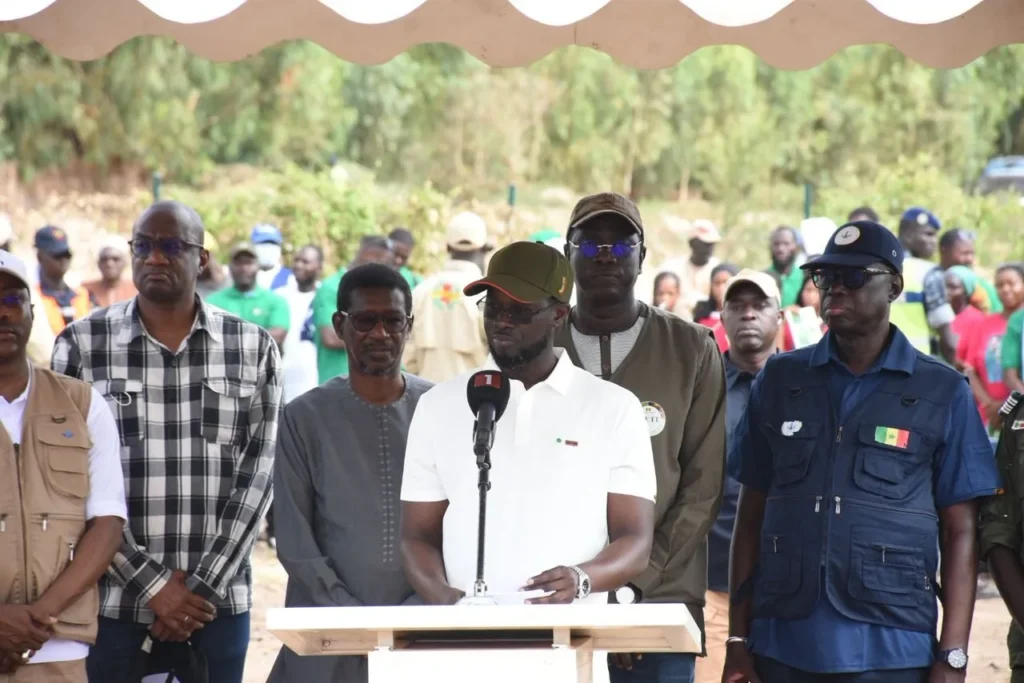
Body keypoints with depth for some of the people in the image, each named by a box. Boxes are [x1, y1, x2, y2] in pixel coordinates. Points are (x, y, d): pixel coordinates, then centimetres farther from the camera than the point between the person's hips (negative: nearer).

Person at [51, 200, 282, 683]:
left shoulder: (253, 349, 5)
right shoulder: (81, 346, 1)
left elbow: (256, 476, 1)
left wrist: (203, 588, -7)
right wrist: (151, 585, -10)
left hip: (218, 602, 1)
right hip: (110, 605, -1)